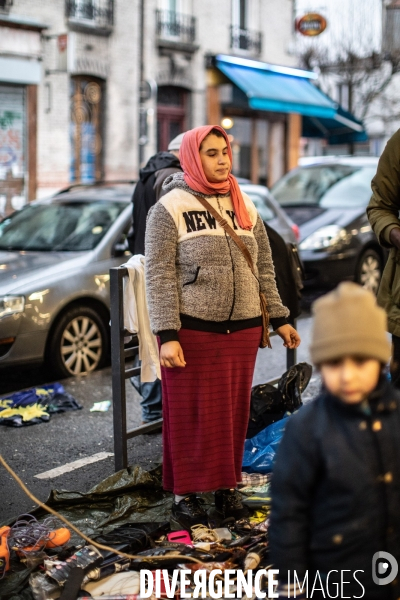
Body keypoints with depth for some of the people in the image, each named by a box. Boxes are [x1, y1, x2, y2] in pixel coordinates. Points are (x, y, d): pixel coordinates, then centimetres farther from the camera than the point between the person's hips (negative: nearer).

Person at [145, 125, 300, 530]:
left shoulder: (244, 206, 12)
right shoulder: (170, 209, -4)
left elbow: (264, 269, 16)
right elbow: (159, 277, -9)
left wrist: (279, 319, 13)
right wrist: (167, 336, -16)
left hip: (242, 329, 4)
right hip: (192, 330, -4)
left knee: (233, 412, 10)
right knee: (191, 415, 2)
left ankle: (227, 486, 24)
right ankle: (186, 494, 14)